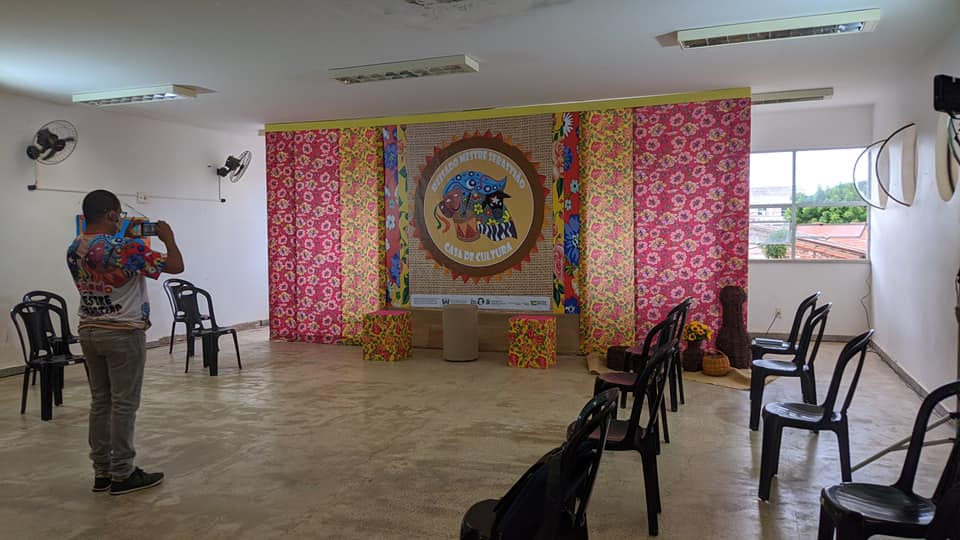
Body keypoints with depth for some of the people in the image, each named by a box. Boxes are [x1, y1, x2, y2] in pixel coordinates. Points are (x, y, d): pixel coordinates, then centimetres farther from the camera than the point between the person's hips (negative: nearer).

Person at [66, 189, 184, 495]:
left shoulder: (74, 250, 5)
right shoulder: (125, 248, -19)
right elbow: (176, 266, -16)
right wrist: (168, 237, -1)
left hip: (89, 332, 8)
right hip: (123, 334, -8)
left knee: (100, 402, 12)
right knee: (124, 404, 0)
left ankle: (101, 472, 19)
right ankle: (122, 475, 7)